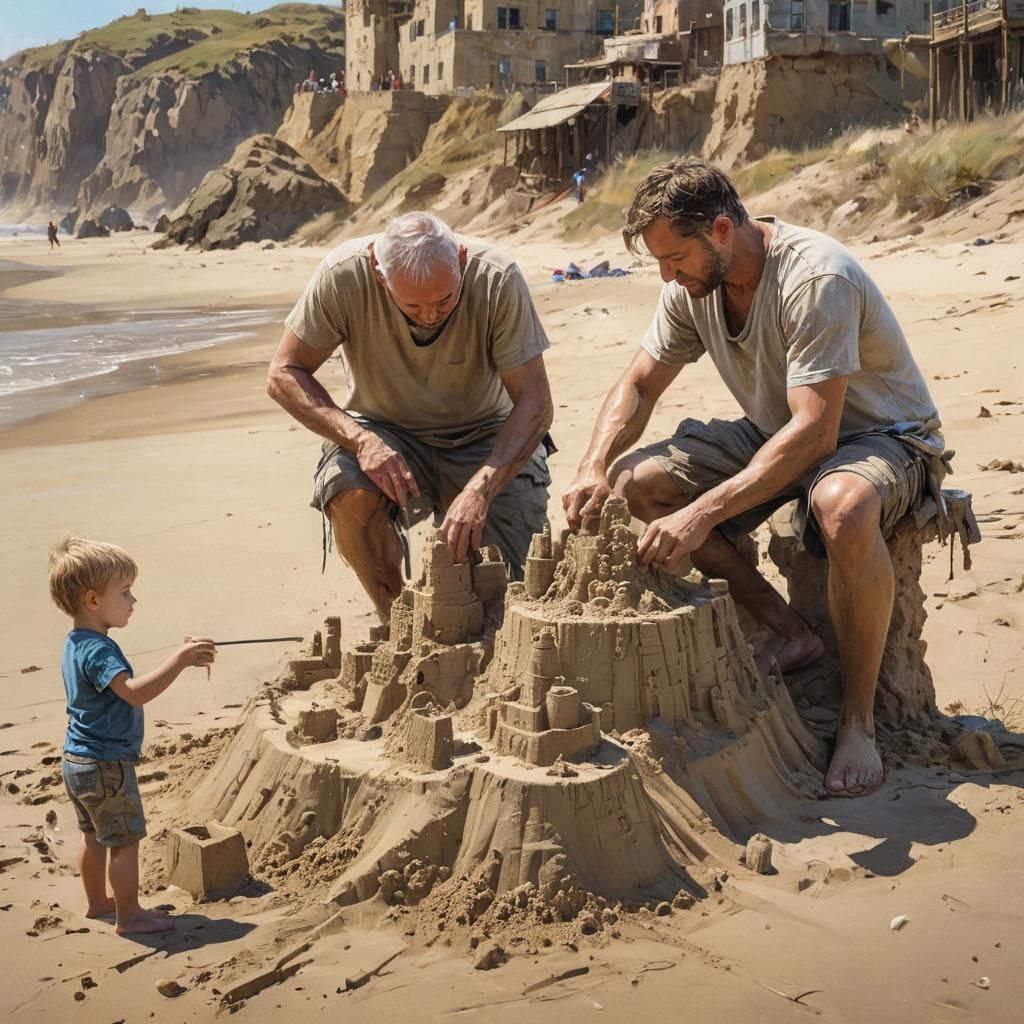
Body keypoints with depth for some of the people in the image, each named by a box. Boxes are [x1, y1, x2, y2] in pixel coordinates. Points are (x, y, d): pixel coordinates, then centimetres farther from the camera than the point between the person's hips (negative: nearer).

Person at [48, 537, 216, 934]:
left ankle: (97, 900, 37)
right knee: (125, 840, 1)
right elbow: (134, 691, -39)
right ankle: (128, 916, 10)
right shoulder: (98, 650, -25)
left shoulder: (76, 644, 8)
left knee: (93, 834, 22)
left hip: (78, 762, 10)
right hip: (106, 765, -10)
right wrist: (179, 660, -41)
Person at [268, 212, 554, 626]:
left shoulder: (497, 279, -23)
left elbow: (535, 402, -23)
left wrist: (481, 488, -38)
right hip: (386, 431, 1)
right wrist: (359, 439, -31)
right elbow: (284, 374, -15)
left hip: (483, 437, 0)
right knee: (350, 494, -33)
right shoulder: (345, 274, -22)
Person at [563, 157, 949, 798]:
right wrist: (595, 469, -15)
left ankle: (859, 718, -22)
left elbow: (815, 432, -35)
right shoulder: (693, 284, -6)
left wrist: (703, 513, -43)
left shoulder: (817, 278, -29)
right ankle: (789, 632, -4)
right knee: (638, 481, -10)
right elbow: (639, 385, 5)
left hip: (885, 435, -7)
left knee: (844, 507, -43)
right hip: (777, 434, 8)